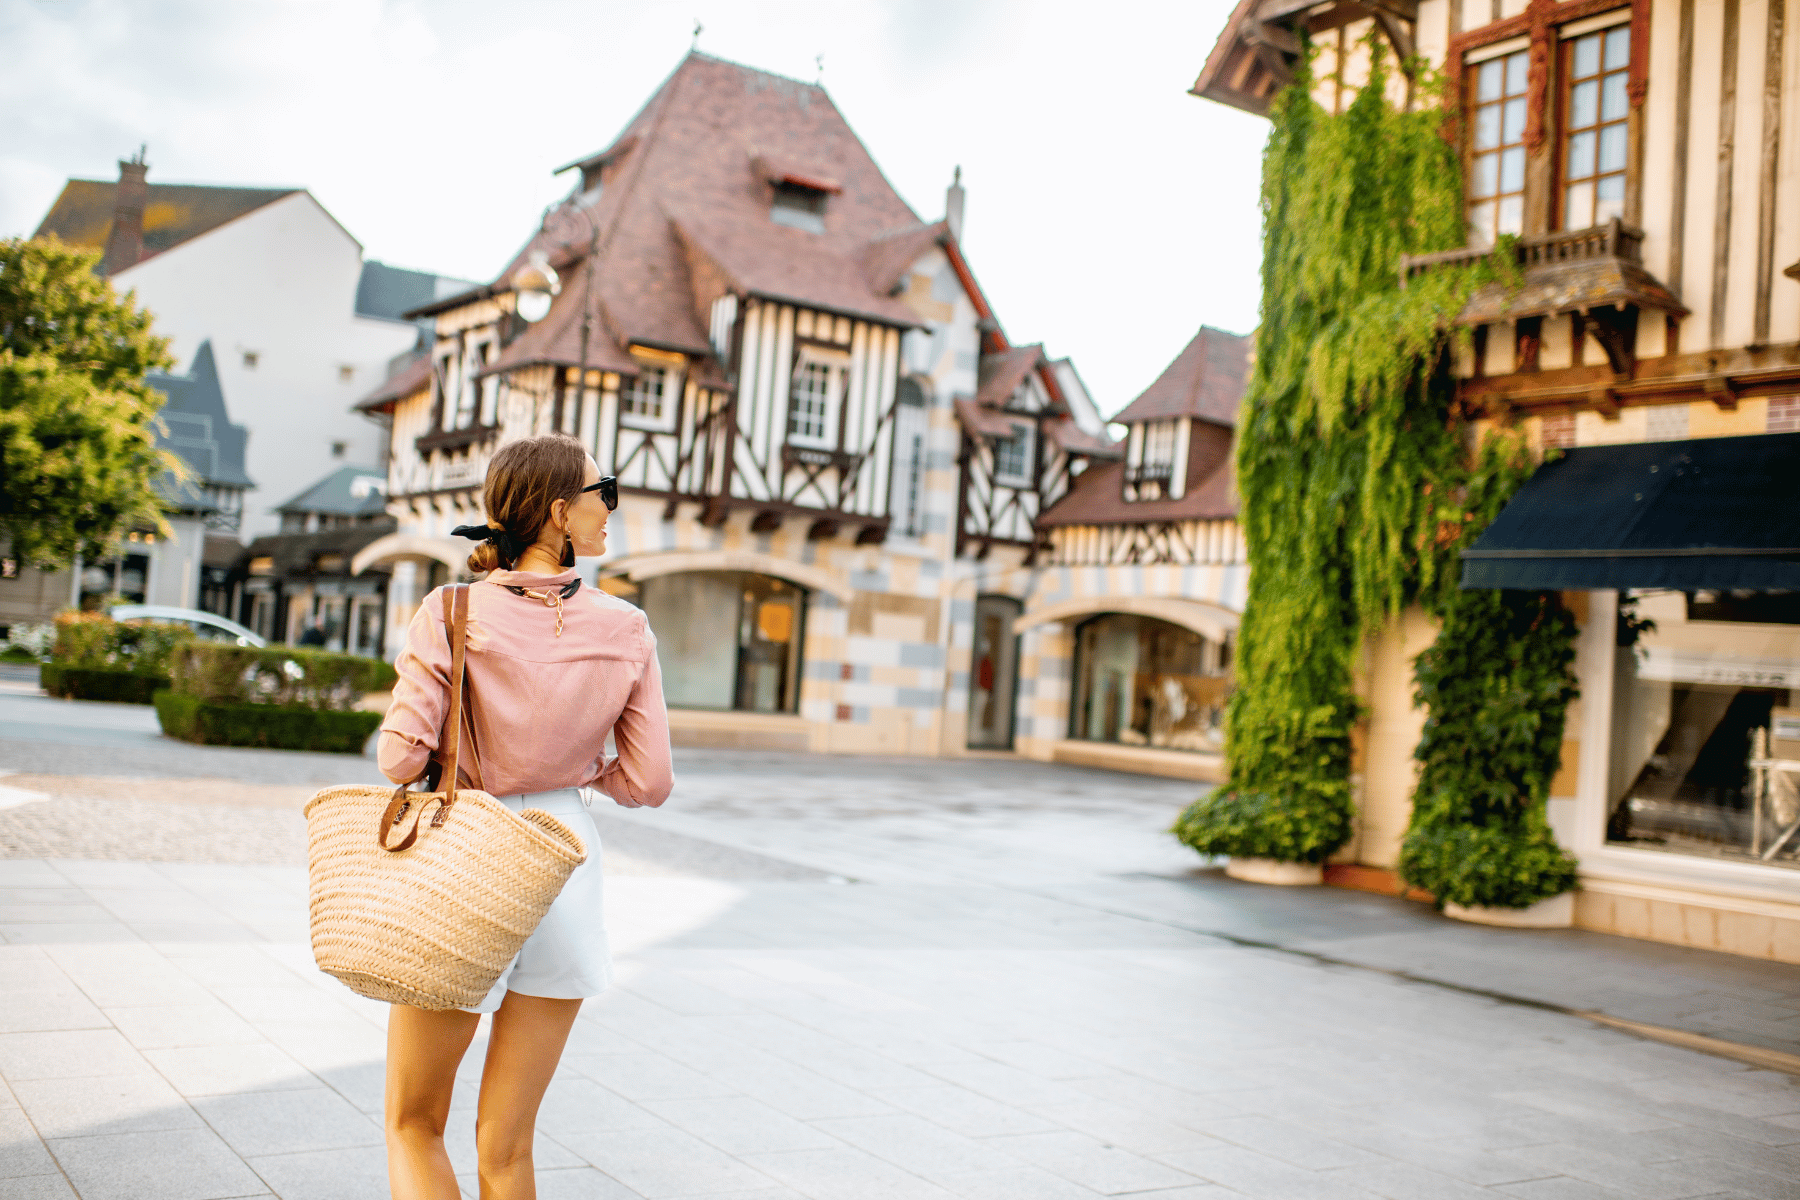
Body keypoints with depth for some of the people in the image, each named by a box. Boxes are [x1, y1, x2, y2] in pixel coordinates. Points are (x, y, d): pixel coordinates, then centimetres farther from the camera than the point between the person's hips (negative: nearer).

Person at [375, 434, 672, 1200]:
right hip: (566, 863, 2)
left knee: (414, 1123, 17)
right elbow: (648, 782, -3)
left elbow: (401, 755, -16)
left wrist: (457, 766, 6)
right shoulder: (625, 632, -5)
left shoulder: (454, 613, -11)